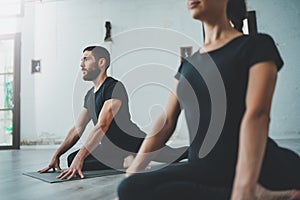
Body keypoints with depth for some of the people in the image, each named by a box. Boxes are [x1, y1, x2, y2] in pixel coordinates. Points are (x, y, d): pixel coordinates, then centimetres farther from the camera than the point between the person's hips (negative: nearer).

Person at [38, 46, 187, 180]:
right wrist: (56, 155, -2)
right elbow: (77, 129, 9)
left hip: (134, 143, -7)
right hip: (110, 148, 7)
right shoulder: (90, 95, 10)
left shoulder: (115, 87, -19)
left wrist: (80, 157, -40)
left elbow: (102, 126, -32)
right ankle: (125, 161, 0)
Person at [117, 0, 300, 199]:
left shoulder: (257, 45, -1)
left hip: (261, 172, -6)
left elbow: (257, 115, -16)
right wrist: (132, 172, 2)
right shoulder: (189, 63, 18)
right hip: (207, 170, 7)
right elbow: (166, 121, 12)